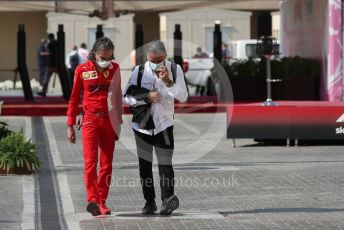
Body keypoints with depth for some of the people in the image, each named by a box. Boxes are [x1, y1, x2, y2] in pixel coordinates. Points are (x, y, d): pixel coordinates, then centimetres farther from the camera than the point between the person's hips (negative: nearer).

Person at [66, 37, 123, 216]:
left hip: (109, 121, 3)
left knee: (107, 164, 3)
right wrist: (70, 125, 3)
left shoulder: (114, 69, 6)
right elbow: (74, 98, 5)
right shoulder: (82, 70, 0)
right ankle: (92, 200, -24)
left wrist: (118, 123, 13)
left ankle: (102, 202, 10)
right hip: (90, 120, -3)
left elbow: (117, 97, 13)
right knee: (90, 161, -15)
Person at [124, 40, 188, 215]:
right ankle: (149, 201, 14)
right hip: (142, 124, 2)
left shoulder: (175, 70, -3)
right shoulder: (139, 71, -4)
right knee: (144, 165, 6)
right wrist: (147, 97, -17)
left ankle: (168, 198, -21)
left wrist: (168, 82, -21)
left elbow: (183, 97, -8)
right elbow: (127, 97, -4)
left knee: (165, 163, -14)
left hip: (164, 124, -1)